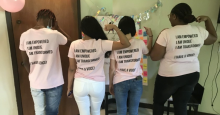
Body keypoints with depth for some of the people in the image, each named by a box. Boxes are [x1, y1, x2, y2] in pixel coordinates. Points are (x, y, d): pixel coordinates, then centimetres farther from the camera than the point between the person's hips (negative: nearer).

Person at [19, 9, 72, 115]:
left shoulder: (24, 36, -4)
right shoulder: (54, 34, -15)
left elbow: (25, 62, 3)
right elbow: (70, 42, 5)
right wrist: (57, 27, 7)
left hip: (35, 83, 4)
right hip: (54, 83, -3)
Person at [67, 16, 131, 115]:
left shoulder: (74, 45, -7)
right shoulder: (101, 44, -15)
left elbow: (72, 69, -1)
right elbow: (126, 44, -17)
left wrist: (69, 88, 9)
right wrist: (115, 27, -16)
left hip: (80, 84, 1)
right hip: (97, 84, -1)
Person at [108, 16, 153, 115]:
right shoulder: (140, 43, -5)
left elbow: (112, 68, -4)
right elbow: (148, 52, 18)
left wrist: (110, 84, 9)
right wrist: (150, 36, 24)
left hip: (120, 82, 0)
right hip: (136, 81, 1)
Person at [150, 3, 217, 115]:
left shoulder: (167, 33, -20)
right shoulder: (200, 31, -3)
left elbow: (154, 57, -15)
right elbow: (213, 38, 20)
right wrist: (208, 19, 20)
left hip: (169, 76, -5)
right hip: (192, 75, 5)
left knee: (158, 102, 19)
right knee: (181, 106, 20)